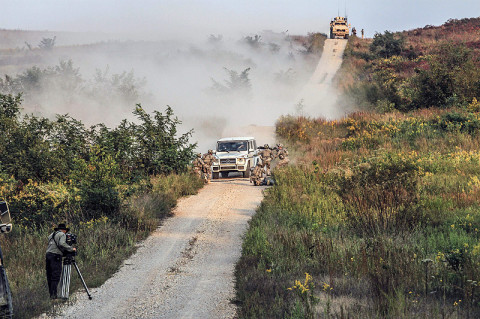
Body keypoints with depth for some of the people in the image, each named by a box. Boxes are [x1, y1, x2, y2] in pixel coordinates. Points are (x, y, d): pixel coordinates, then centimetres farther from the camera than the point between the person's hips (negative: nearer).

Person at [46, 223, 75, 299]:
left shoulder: (51, 235, 23)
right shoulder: (62, 234, 0)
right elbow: (62, 244, -16)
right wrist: (71, 249, -7)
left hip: (48, 254, 7)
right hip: (56, 256, -7)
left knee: (49, 276, 8)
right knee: (55, 276, -9)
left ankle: (51, 293, 8)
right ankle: (53, 294, -15)